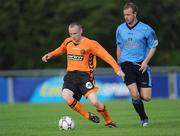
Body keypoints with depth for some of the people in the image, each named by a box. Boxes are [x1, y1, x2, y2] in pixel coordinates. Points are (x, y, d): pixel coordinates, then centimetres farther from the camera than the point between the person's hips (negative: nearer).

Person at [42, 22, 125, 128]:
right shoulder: (68, 42, 8)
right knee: (66, 96, -24)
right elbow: (60, 50, 31)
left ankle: (108, 121, 7)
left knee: (94, 101, -20)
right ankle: (88, 116, -5)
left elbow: (106, 56, -12)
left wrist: (117, 69, -20)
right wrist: (50, 55, 14)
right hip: (70, 75, 4)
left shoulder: (90, 44, -9)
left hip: (84, 75, -4)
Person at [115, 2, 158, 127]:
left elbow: (153, 46, 3)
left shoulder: (146, 29, -5)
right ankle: (144, 119, 5)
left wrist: (146, 62, -8)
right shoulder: (120, 29, 4)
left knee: (146, 97, -6)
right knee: (135, 95, -16)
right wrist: (118, 63, 18)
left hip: (141, 65, -1)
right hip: (126, 64, 1)